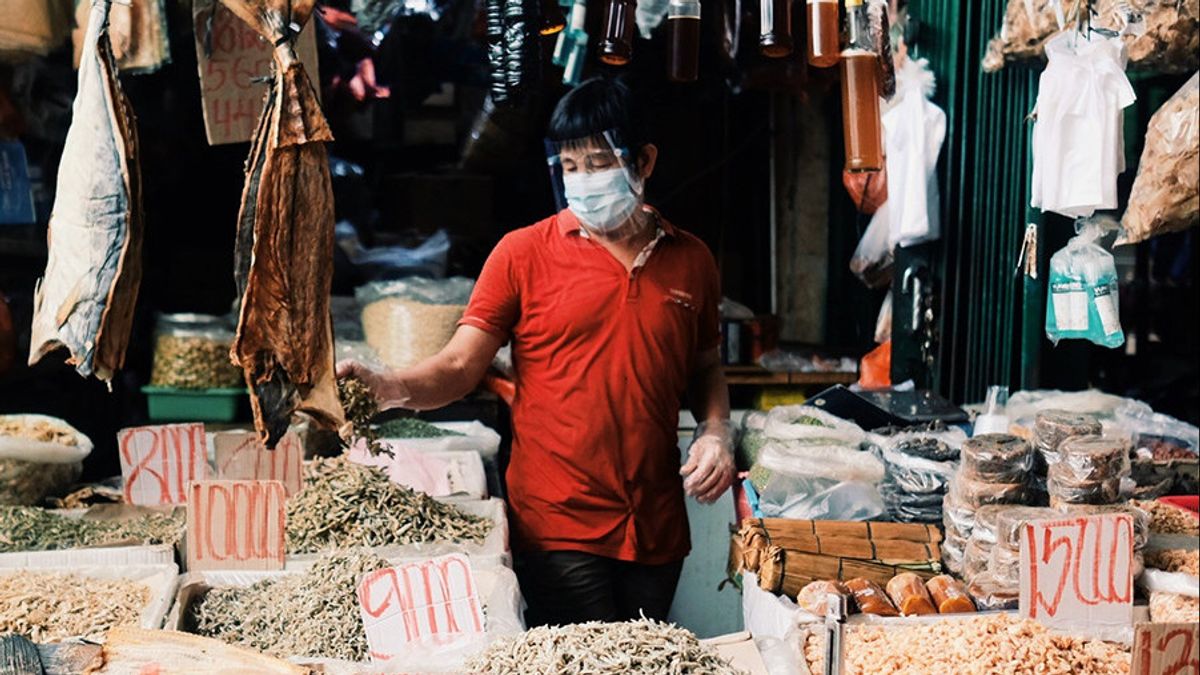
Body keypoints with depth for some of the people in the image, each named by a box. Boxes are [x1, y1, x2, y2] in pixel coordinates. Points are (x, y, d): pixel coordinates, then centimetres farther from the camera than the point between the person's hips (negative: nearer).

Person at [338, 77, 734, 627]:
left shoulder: (690, 261, 9)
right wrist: (385, 388, -22)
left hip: (658, 526, 4)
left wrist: (716, 432, 3)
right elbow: (459, 366, -4)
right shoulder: (524, 253, 0)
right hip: (559, 524, -3)